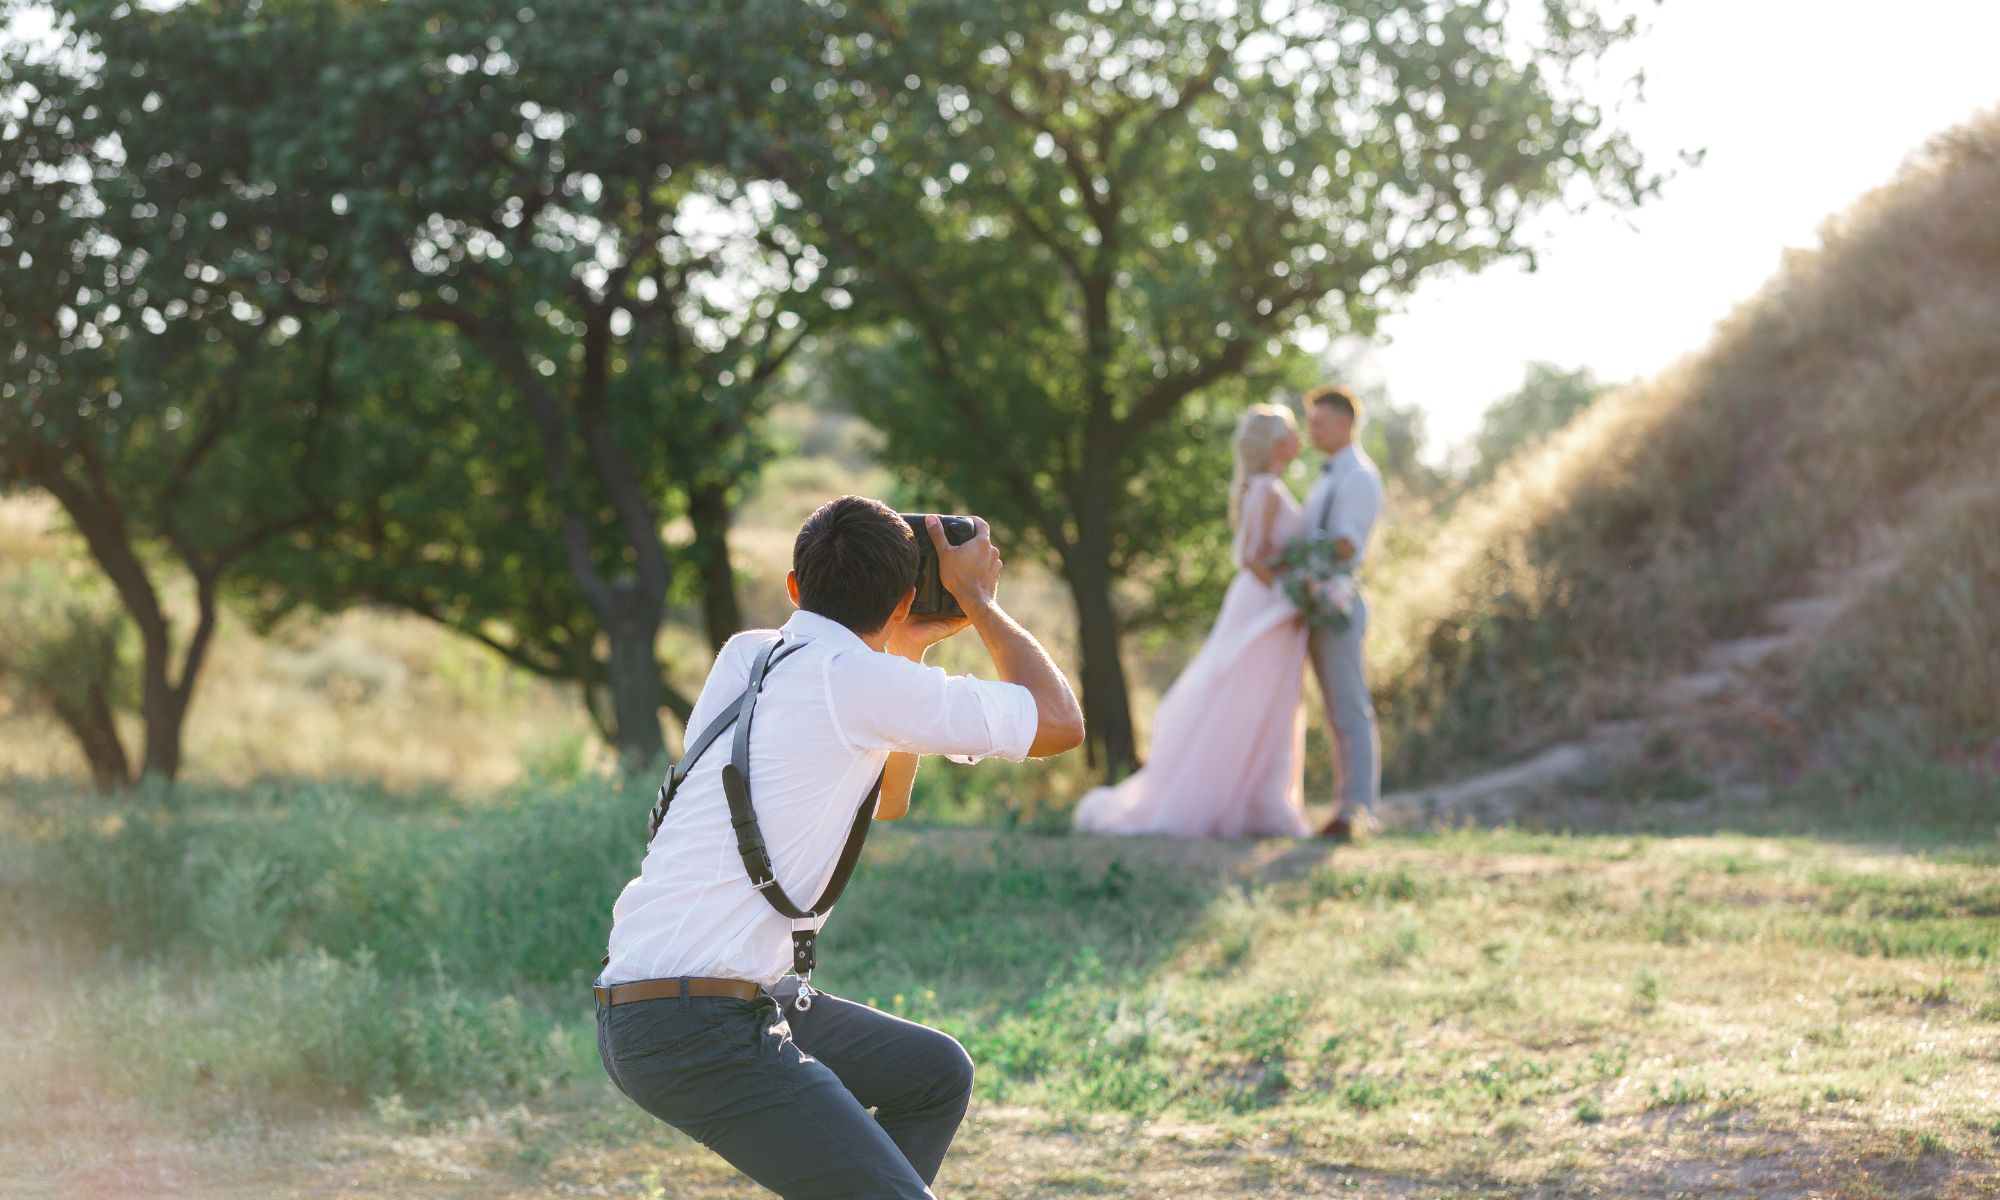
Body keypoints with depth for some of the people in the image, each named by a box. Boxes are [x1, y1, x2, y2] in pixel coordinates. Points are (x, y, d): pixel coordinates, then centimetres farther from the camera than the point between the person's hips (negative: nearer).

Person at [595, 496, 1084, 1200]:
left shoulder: (746, 656, 13)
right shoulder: (857, 679, -12)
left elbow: (884, 811, 28)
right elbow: (1061, 723, -3)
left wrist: (911, 649, 25)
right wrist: (979, 600, 9)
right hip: (697, 1031, -9)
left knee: (937, 1074, 21)